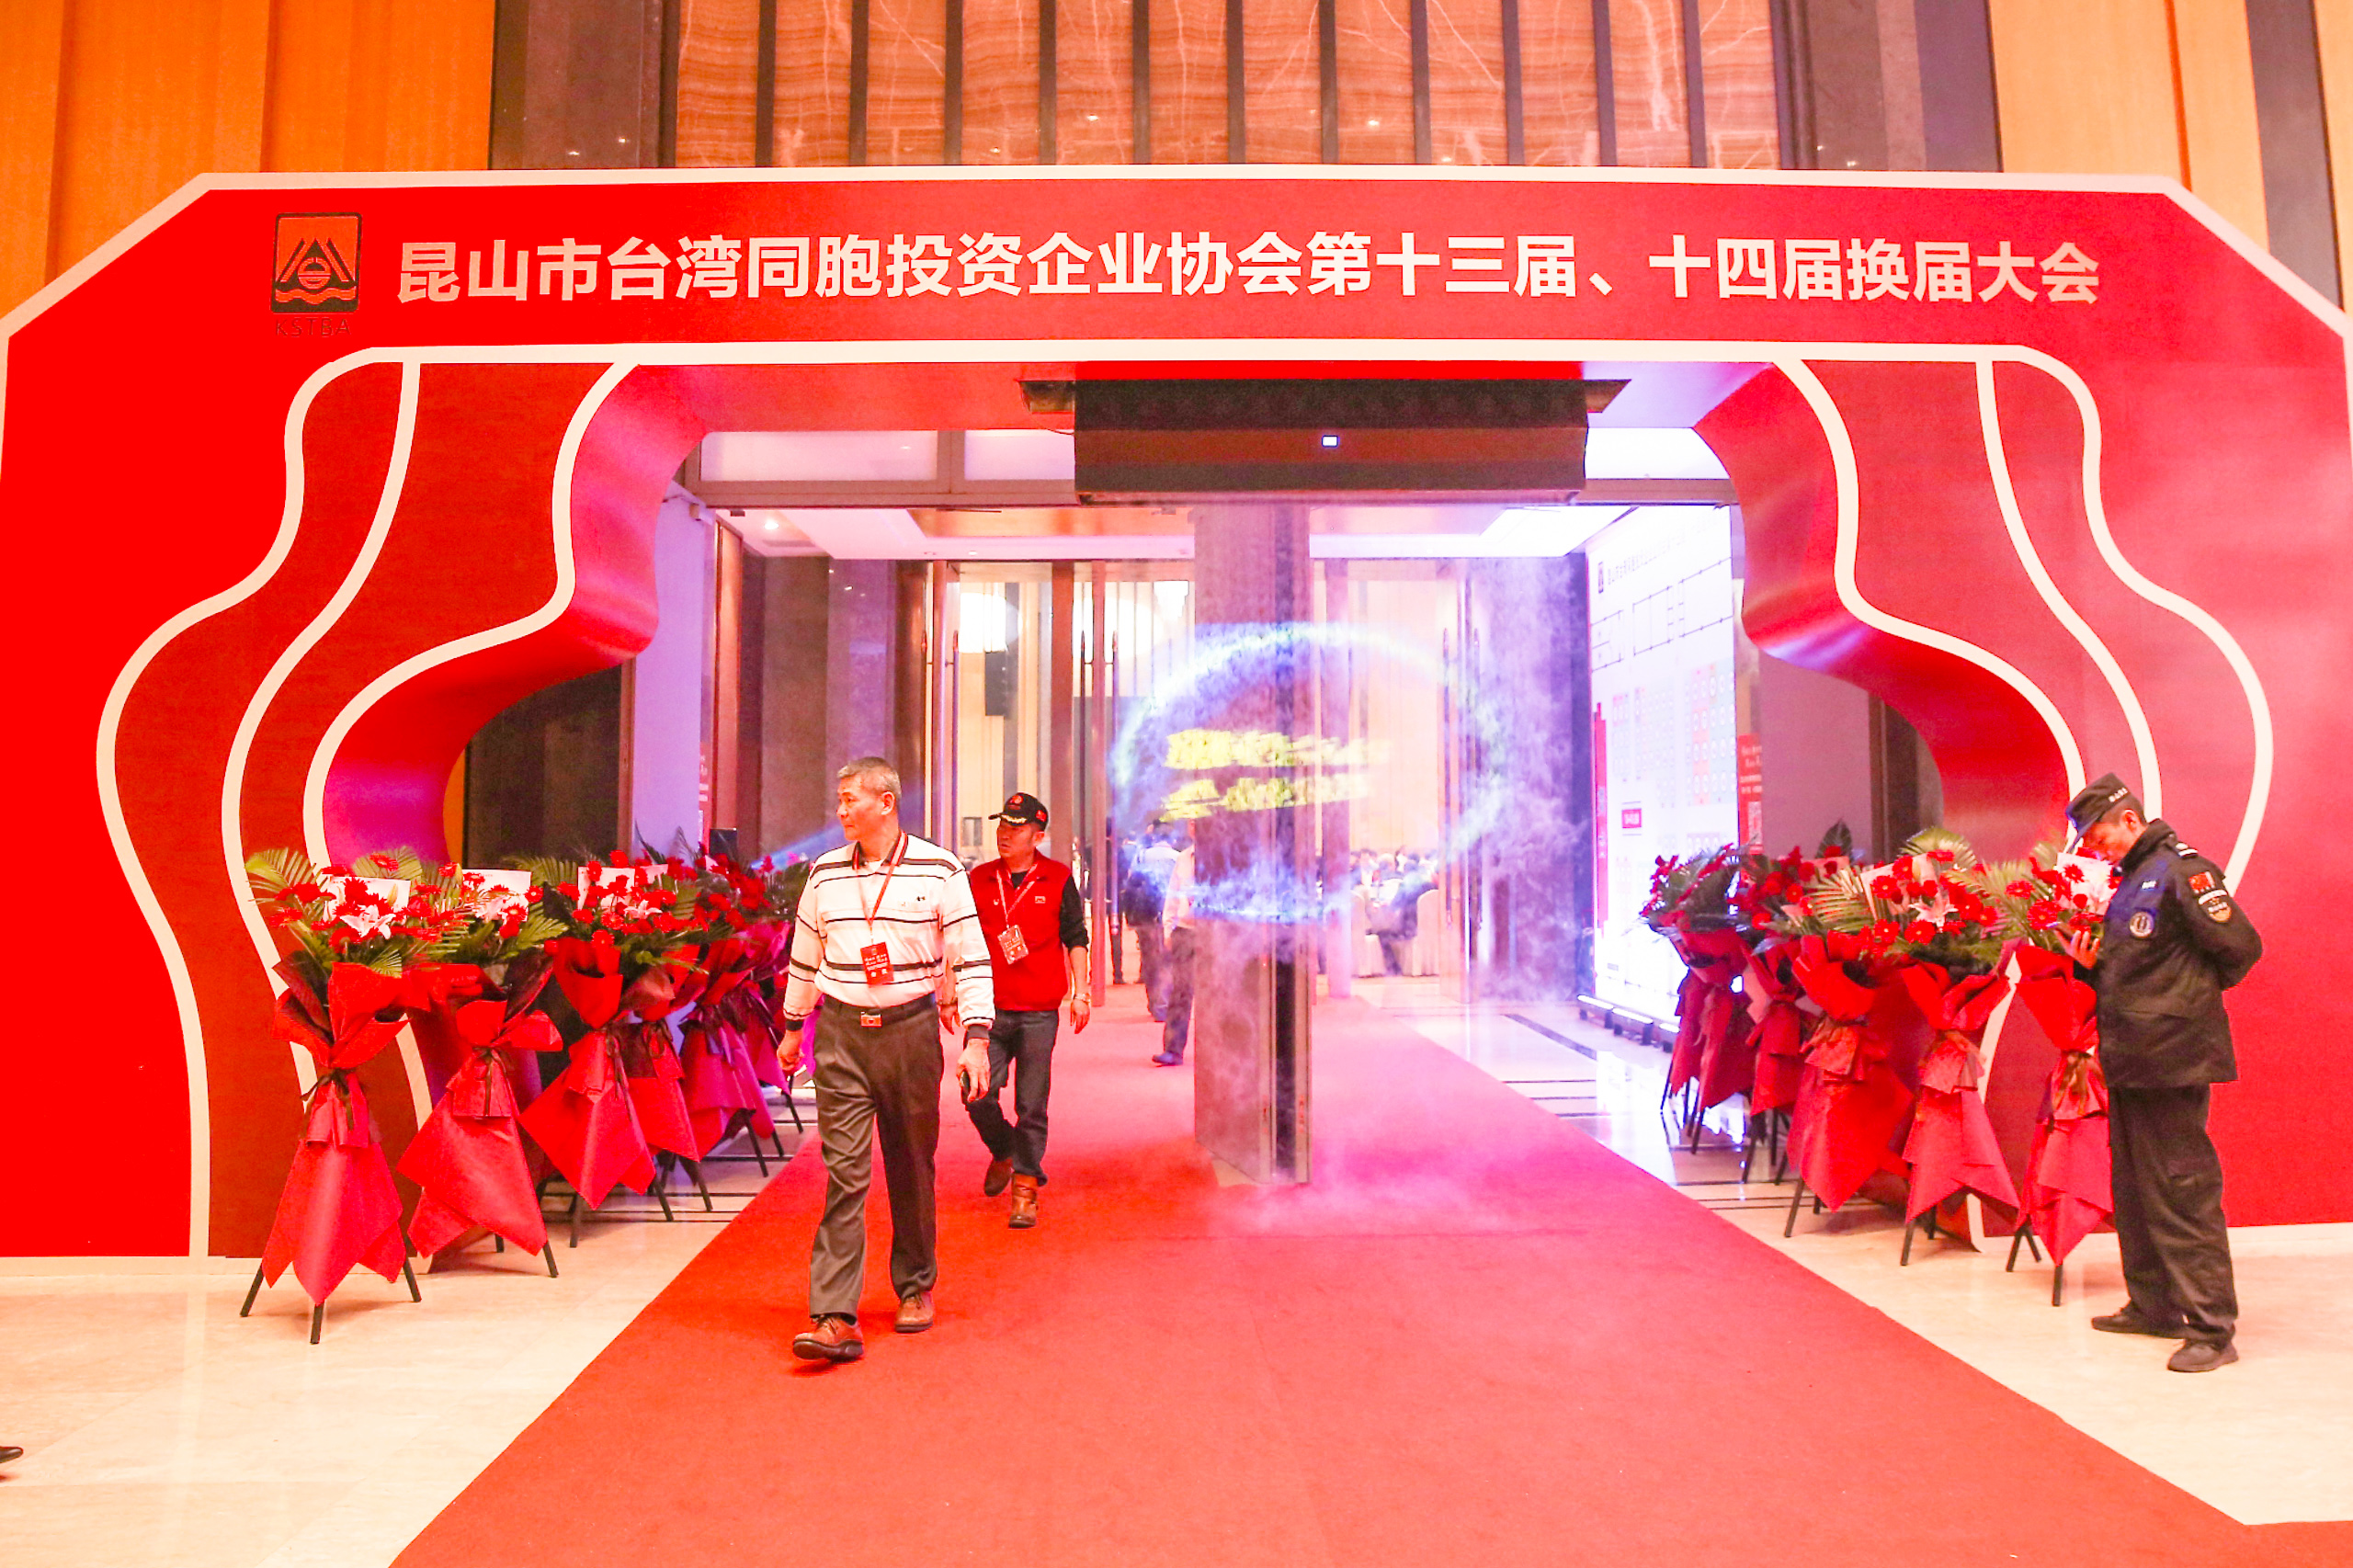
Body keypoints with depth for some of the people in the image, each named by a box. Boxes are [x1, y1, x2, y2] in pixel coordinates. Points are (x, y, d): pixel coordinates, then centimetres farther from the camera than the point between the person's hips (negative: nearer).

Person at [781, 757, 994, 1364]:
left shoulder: (940, 871, -5)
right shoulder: (825, 874, 5)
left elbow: (971, 960, -5)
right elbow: (804, 957, 18)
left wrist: (976, 1039, -11)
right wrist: (793, 1028, 23)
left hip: (910, 1029, -1)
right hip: (841, 1033, 2)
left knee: (911, 1169, 11)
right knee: (844, 1172, -5)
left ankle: (915, 1288, 29)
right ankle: (835, 1318, -5)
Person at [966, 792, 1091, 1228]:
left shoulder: (1059, 881, 2)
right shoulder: (979, 880, 6)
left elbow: (1075, 939, 7)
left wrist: (1080, 994, 1)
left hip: (1039, 1014, -2)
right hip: (991, 1011, 2)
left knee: (1031, 1107, 1)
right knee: (978, 1097, -3)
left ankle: (1025, 1187, 15)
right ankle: (1004, 1154, 27)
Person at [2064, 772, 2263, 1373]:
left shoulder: (2180, 869, -11)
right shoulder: (2131, 882, 18)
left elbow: (2240, 947, -15)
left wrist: (2191, 998, -2)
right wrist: (2094, 963, 4)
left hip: (2172, 1059, -10)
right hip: (2131, 1061, 10)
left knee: (2183, 1193, -6)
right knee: (2136, 1190, 16)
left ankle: (2211, 1328, 1)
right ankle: (2153, 1306, 27)